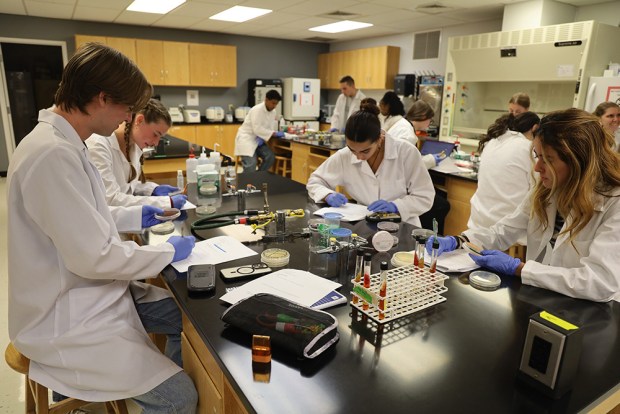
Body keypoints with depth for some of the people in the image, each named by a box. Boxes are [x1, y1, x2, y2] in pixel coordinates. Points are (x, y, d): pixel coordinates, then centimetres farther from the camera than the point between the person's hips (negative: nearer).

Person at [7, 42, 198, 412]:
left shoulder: (62, 142, 4)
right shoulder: (52, 154, -28)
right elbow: (94, 257, -28)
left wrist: (134, 216, 10)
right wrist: (168, 251, -15)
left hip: (91, 296, 10)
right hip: (68, 321, -10)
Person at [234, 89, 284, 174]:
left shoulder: (273, 112, 2)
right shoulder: (257, 109, -21)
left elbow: (269, 128, 3)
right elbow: (257, 129, -28)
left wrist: (262, 138, -18)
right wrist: (274, 133, -29)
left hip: (257, 139, 7)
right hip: (246, 137, -7)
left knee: (270, 157, -13)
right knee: (251, 163, -23)